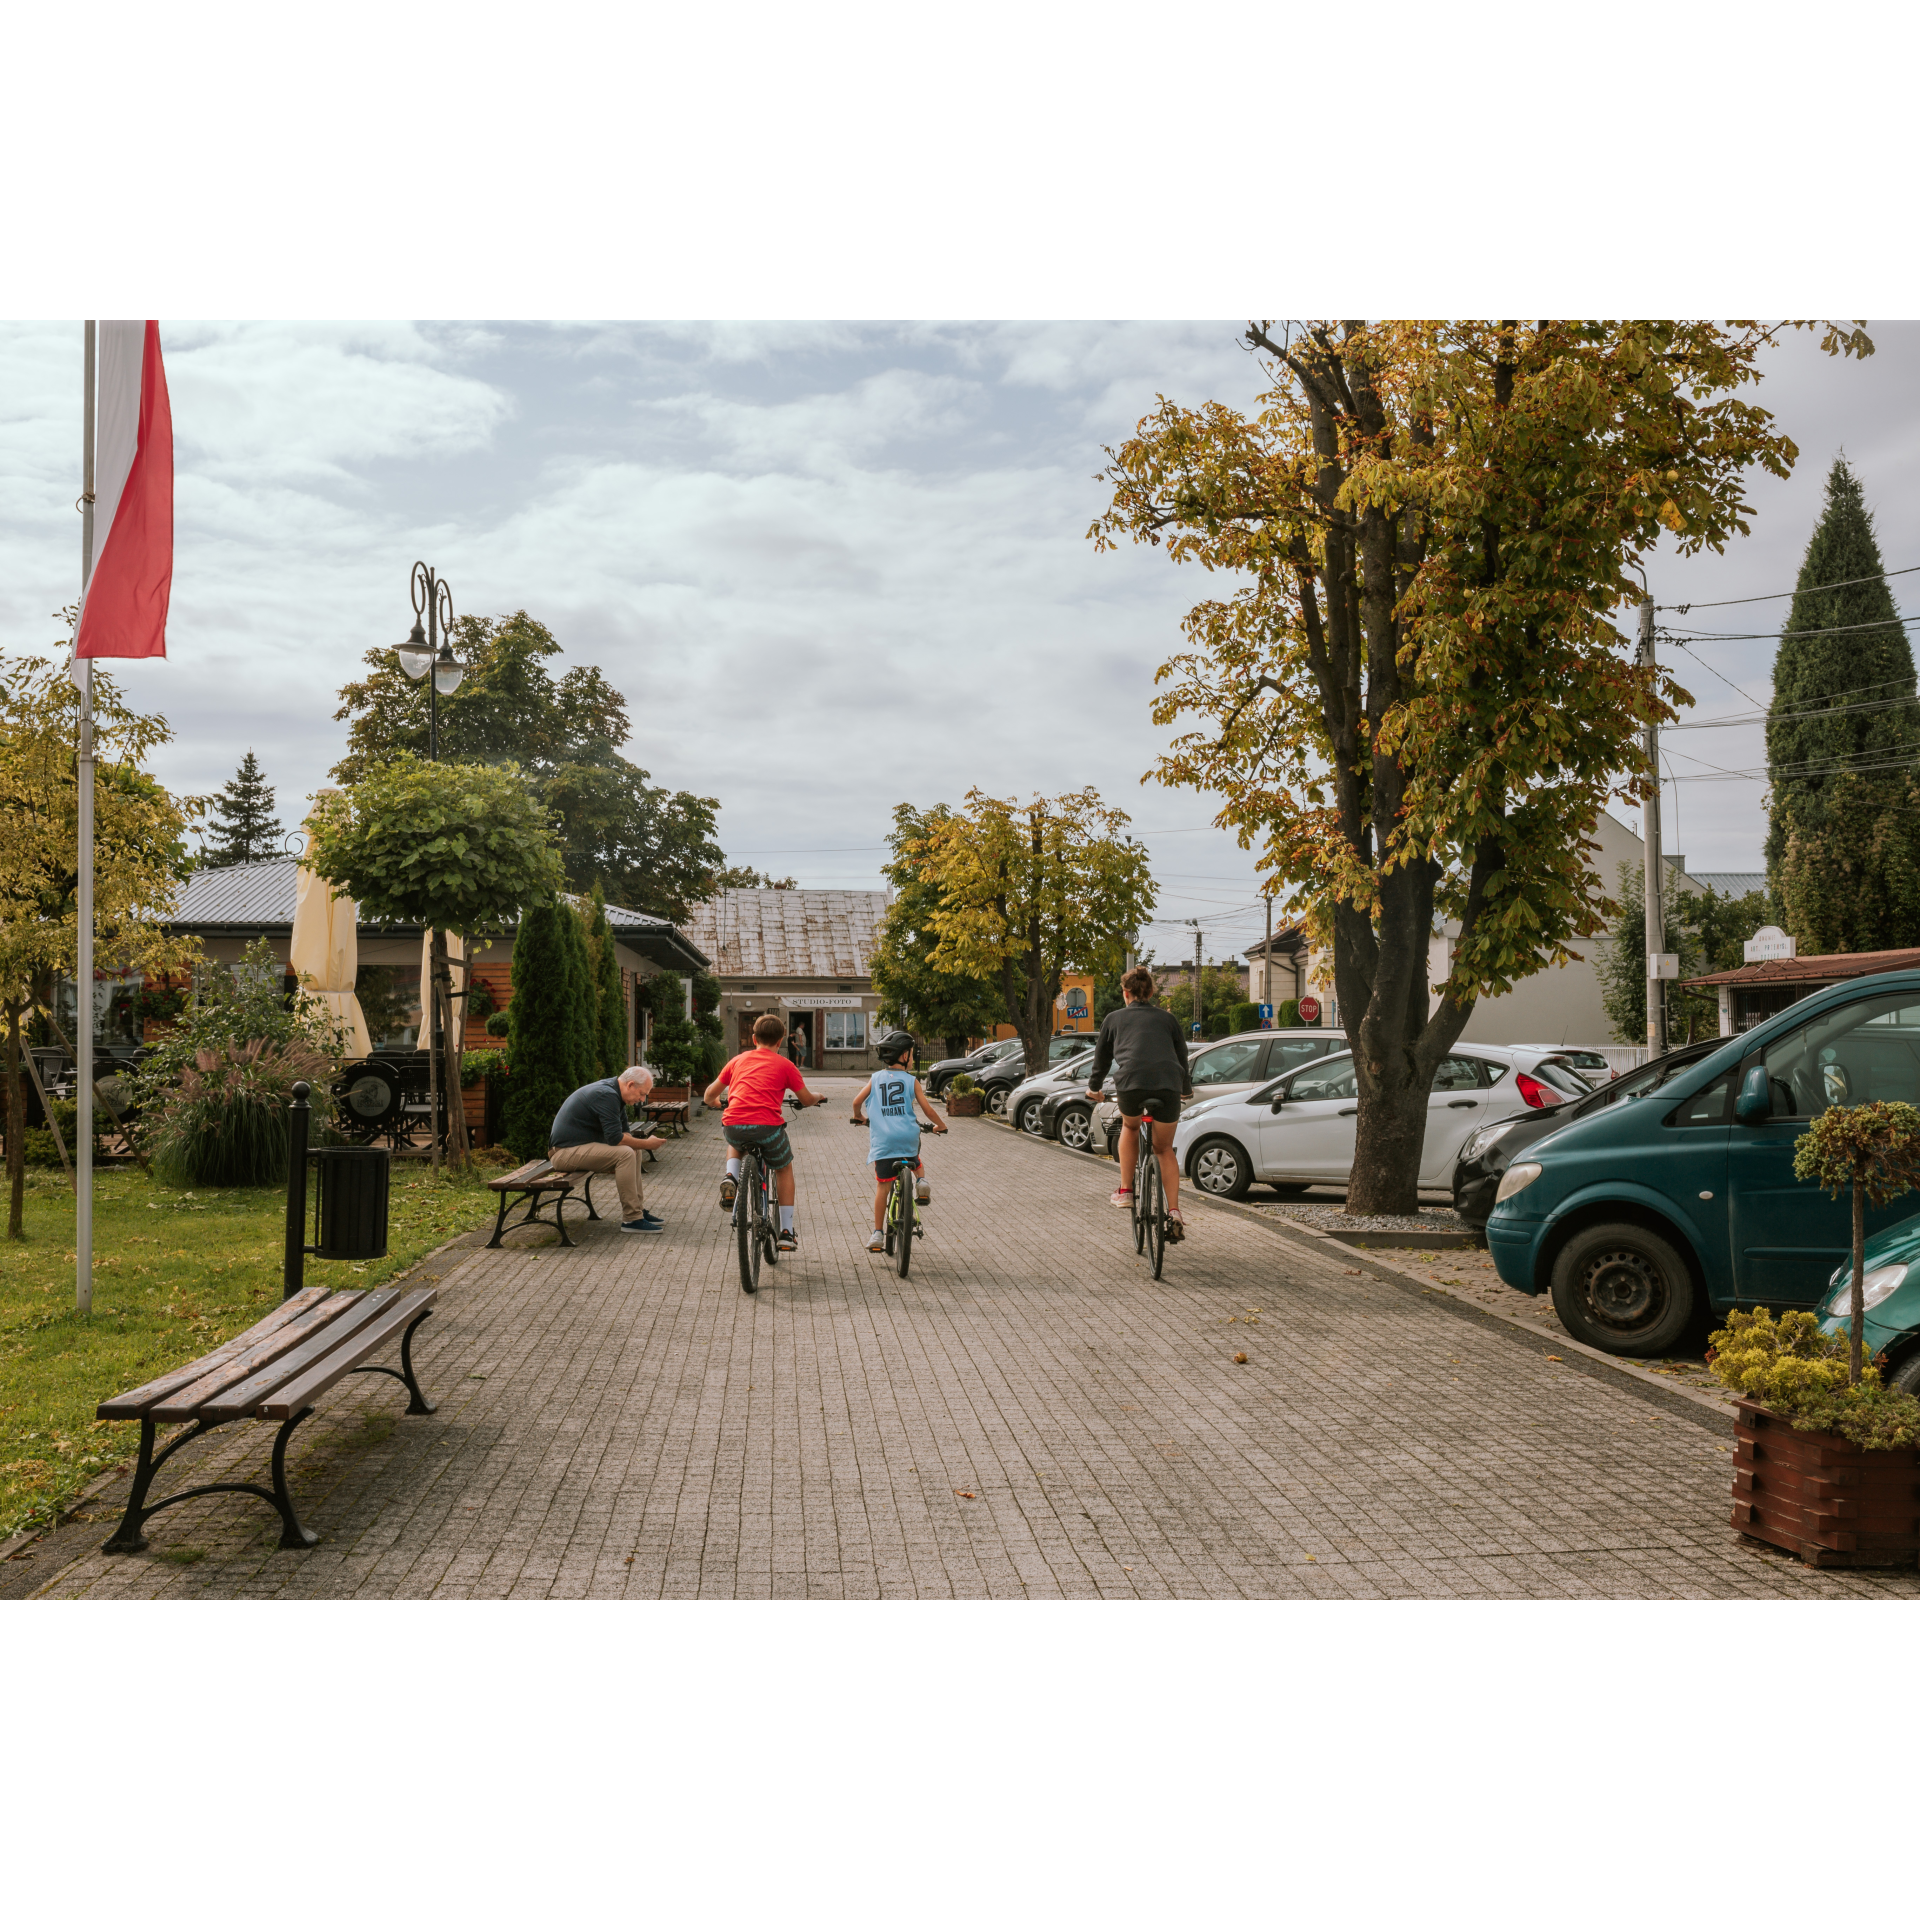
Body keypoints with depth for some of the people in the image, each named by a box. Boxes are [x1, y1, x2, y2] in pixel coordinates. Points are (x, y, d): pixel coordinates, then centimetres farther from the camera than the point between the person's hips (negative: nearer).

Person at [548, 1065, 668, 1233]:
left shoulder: (613, 1093, 12)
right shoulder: (607, 1096, -21)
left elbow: (624, 1133, 16)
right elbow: (615, 1138, -24)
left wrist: (643, 1142, -3)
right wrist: (647, 1143, -14)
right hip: (566, 1151, -11)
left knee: (633, 1151, 13)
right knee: (625, 1154, -25)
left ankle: (638, 1210, 13)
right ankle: (631, 1219, -20)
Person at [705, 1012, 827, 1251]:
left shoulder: (738, 1060, 20)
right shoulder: (784, 1065, 12)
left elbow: (709, 1095, 26)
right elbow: (806, 1100, 18)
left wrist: (714, 1102, 49)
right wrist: (818, 1096, 41)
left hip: (734, 1126, 2)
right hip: (767, 1127, -2)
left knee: (735, 1141, 40)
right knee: (784, 1168, 27)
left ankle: (731, 1177, 9)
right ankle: (786, 1232, 23)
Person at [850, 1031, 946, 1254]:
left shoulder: (876, 1078, 10)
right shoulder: (911, 1081, 5)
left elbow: (857, 1101, 6)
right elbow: (927, 1109, 2)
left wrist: (857, 1117, 28)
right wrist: (940, 1125, 21)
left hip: (882, 1140, 1)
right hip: (907, 1136, -1)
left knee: (882, 1186, 3)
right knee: (916, 1161, 33)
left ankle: (878, 1234, 1)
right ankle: (921, 1181, 2)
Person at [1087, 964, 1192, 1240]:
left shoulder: (1115, 1018, 20)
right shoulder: (1166, 1018, 24)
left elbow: (1102, 1056, 28)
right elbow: (1182, 1056, 33)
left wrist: (1093, 1087, 46)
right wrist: (1186, 1088, 51)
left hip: (1130, 1083, -1)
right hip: (1168, 1085, 1)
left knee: (1130, 1128, 30)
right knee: (1164, 1149, 16)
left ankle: (1125, 1191, 26)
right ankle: (1174, 1212, 4)